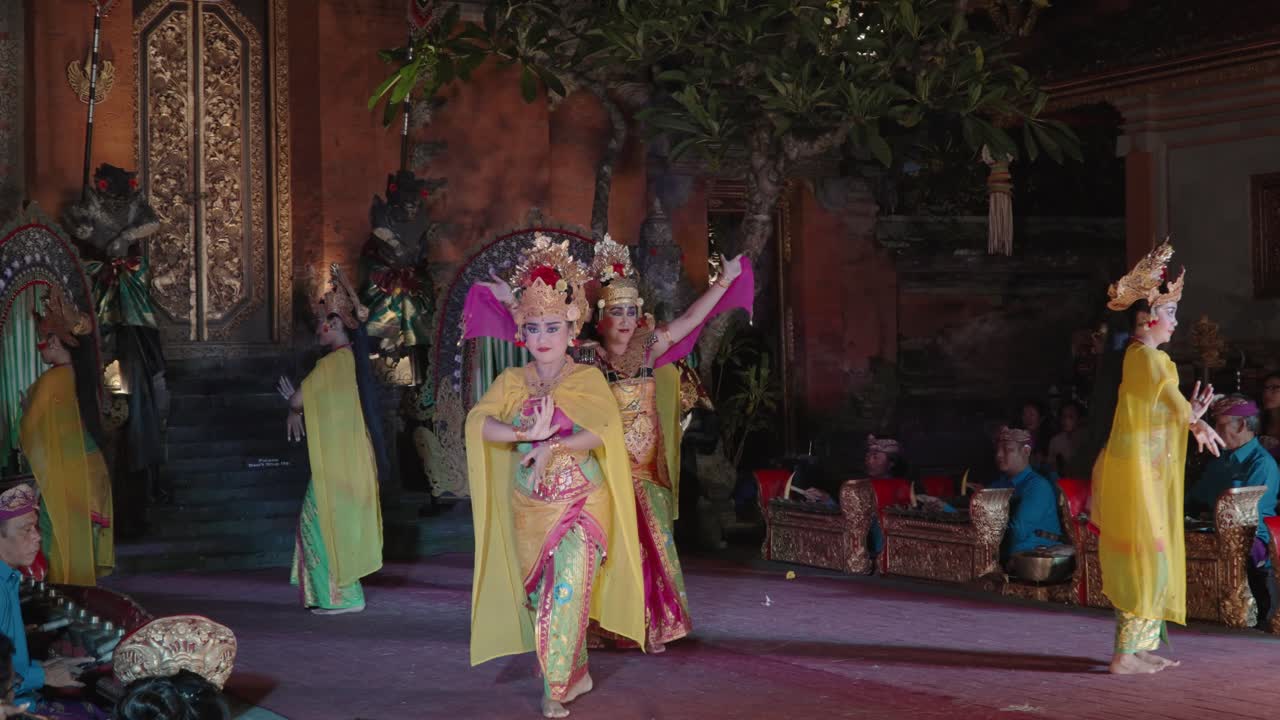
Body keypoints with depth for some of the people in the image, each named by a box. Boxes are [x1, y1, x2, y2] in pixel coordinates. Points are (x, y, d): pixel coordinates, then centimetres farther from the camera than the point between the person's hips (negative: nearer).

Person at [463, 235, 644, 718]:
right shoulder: (512, 381, 4)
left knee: (568, 589, -13)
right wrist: (528, 435, -26)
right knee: (539, 593, 8)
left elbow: (607, 428, -19)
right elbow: (478, 421, -11)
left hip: (581, 502, -3)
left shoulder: (588, 379, -3)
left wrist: (553, 447, -27)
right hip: (529, 506, 4)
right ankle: (577, 674, 25)